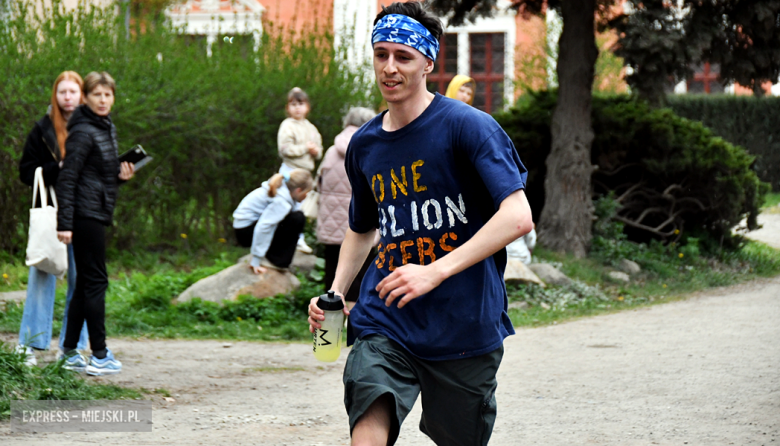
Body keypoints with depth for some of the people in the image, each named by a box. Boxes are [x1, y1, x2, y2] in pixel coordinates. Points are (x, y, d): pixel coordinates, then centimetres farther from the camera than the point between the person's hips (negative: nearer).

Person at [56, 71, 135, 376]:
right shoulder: (83, 132, -14)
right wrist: (64, 223, -22)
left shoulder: (108, 129, 15)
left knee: (86, 282, 11)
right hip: (86, 215, -9)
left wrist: (121, 176, 4)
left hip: (98, 214, 9)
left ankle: (70, 352, 16)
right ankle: (100, 356, -4)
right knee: (95, 281, -6)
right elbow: (67, 179, -17)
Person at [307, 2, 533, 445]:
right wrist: (336, 292, 11)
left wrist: (435, 272, -25)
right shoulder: (364, 144, 10)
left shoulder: (468, 126, -9)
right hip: (386, 323, 3)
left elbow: (518, 216, -19)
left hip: (465, 327, -3)